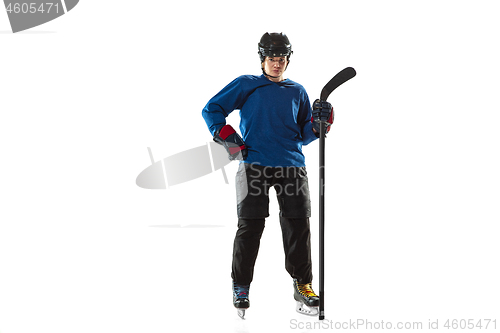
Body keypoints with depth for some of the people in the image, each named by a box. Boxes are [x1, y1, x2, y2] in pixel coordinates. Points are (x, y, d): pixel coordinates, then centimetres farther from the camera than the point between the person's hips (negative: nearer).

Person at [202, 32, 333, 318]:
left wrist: (319, 124, 0)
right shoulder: (246, 85, 9)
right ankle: (241, 287, 11)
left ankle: (303, 285, 14)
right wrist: (226, 135, -3)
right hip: (255, 165, -3)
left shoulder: (298, 92, 18)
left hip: (292, 167, 3)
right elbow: (211, 110, 9)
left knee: (298, 225, 0)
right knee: (250, 226, -4)